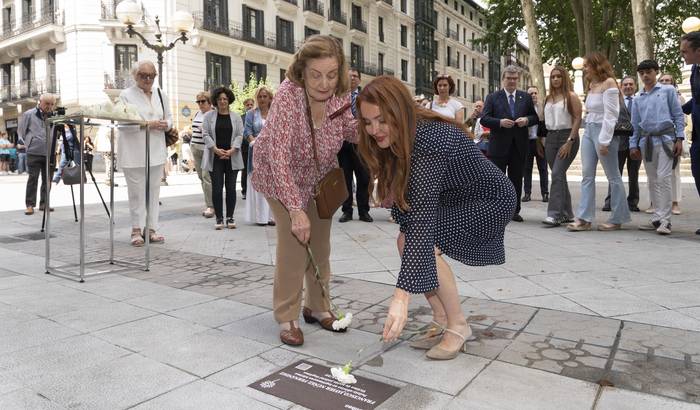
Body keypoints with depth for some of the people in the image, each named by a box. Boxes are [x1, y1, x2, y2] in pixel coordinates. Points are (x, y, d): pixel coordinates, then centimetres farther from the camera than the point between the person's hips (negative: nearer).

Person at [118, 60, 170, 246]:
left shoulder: (160, 94, 13)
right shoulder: (126, 95, -2)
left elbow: (169, 117, 20)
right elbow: (122, 123, -10)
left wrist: (165, 124, -3)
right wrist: (146, 124, -18)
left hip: (156, 151, 5)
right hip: (134, 152, -5)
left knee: (154, 190, 7)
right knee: (137, 191, -1)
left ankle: (151, 229, 14)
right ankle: (137, 230, 9)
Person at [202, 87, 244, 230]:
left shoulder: (236, 117, 9)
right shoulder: (209, 116, 6)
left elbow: (240, 135, 2)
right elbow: (206, 134, 0)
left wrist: (232, 150, -12)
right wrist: (216, 149, -13)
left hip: (232, 157, 1)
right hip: (215, 157, -1)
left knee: (231, 188, 3)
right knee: (217, 188, -2)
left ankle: (230, 217, 11)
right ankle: (219, 218, 5)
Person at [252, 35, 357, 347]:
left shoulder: (340, 94, -20)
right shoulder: (288, 94, -34)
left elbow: (350, 130, -6)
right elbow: (279, 156, -39)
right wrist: (296, 210, -45)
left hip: (320, 174, 5)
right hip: (282, 174, -5)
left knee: (320, 241, 8)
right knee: (293, 240, -14)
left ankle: (317, 306, 25)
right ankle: (287, 317, 2)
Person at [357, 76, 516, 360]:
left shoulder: (430, 140, -34)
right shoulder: (398, 140, -8)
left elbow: (422, 218, -42)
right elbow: (409, 200, 4)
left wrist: (402, 295, -46)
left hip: (492, 202, -8)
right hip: (456, 200, 8)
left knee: (422, 242, -25)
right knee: (407, 241, -7)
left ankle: (458, 326, -6)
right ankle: (442, 323, 4)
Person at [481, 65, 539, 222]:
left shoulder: (525, 97, 12)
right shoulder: (493, 97, 4)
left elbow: (535, 117, 13)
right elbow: (484, 119, -3)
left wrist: (527, 120, -9)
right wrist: (500, 122, -19)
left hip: (519, 146, 3)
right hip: (499, 146, -3)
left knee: (516, 179, 8)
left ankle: (514, 211, 16)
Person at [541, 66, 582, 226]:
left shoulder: (571, 96, -2)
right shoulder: (548, 98, 15)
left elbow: (577, 119, -9)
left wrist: (570, 142, -18)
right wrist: (543, 140, 8)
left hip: (567, 137, -6)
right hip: (551, 137, 6)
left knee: (557, 173, -16)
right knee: (559, 175, 8)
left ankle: (554, 214, -17)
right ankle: (567, 213, 17)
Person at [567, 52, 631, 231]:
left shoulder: (608, 83, -8)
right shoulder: (591, 85, 15)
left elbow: (610, 114, -14)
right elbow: (590, 112, 13)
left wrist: (604, 141, -18)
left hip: (603, 131, -8)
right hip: (588, 130, 8)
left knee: (613, 177, 2)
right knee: (587, 176, 3)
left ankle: (617, 219, 10)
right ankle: (584, 218, 3)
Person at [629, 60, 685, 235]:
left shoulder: (668, 90, 6)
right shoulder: (638, 99, 15)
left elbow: (678, 115, 3)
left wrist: (679, 138, -5)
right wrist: (633, 145, 9)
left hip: (665, 138, -4)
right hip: (646, 141, 4)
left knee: (663, 177, -13)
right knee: (653, 180, 7)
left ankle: (665, 220, -10)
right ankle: (657, 218, 12)